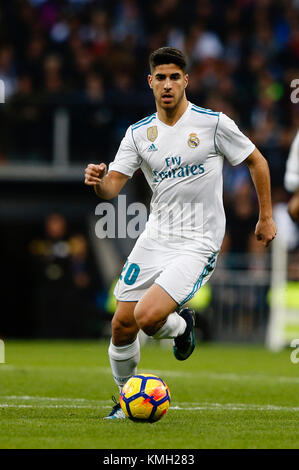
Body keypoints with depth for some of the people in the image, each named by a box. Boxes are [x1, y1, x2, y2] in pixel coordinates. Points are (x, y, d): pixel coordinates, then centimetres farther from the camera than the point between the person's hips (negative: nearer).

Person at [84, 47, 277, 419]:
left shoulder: (214, 124, -7)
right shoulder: (138, 133, 4)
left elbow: (257, 162, 5)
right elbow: (112, 187, -4)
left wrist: (266, 217, 7)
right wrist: (98, 181, -27)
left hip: (197, 244, -5)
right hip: (154, 238, 5)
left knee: (148, 317, -22)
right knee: (122, 325, 1)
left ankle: (181, 324, 14)